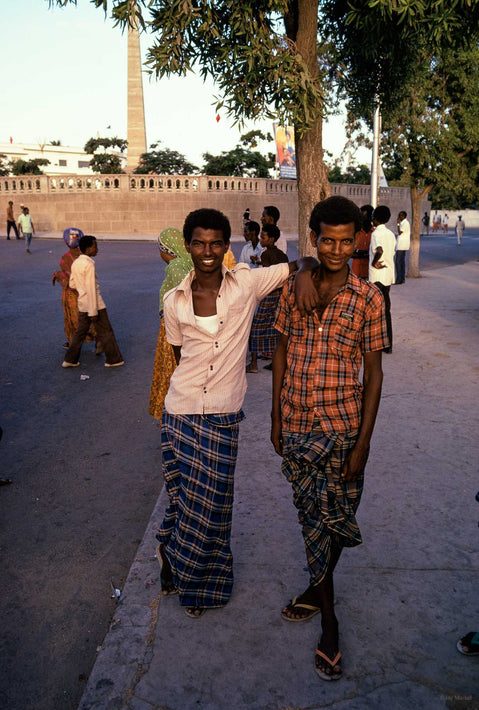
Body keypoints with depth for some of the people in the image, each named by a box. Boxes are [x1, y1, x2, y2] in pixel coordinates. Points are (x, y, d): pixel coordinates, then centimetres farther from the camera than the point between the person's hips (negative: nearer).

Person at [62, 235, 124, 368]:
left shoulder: (75, 263, 7)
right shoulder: (89, 265, -19)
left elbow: (72, 284, 15)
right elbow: (91, 289, -20)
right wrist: (93, 311, -19)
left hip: (82, 304, 8)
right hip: (94, 304, -8)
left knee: (80, 331, 16)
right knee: (106, 332, 4)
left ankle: (70, 360, 18)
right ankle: (113, 359, 13)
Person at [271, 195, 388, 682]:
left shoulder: (368, 298, -8)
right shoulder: (293, 288, 0)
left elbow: (373, 373, -6)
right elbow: (281, 354, 7)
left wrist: (363, 441, -9)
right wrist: (276, 419, 8)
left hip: (341, 427, -3)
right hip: (295, 424, 3)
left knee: (331, 520, 9)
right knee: (311, 515, 16)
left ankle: (317, 590, 37)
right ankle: (327, 618, 36)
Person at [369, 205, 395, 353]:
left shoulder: (376, 233, -14)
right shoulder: (391, 234, 12)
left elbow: (379, 250, -32)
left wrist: (374, 263, -17)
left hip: (377, 276, -8)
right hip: (389, 276, 8)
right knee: (386, 309, 13)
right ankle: (388, 344, 17)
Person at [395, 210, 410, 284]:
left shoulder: (405, 223, -14)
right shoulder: (403, 223, 17)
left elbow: (400, 232, -20)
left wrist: (398, 223, -16)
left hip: (401, 245, -11)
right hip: (403, 245, 11)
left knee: (398, 262, -10)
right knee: (402, 261, 11)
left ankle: (399, 279, -11)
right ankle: (402, 278, 14)